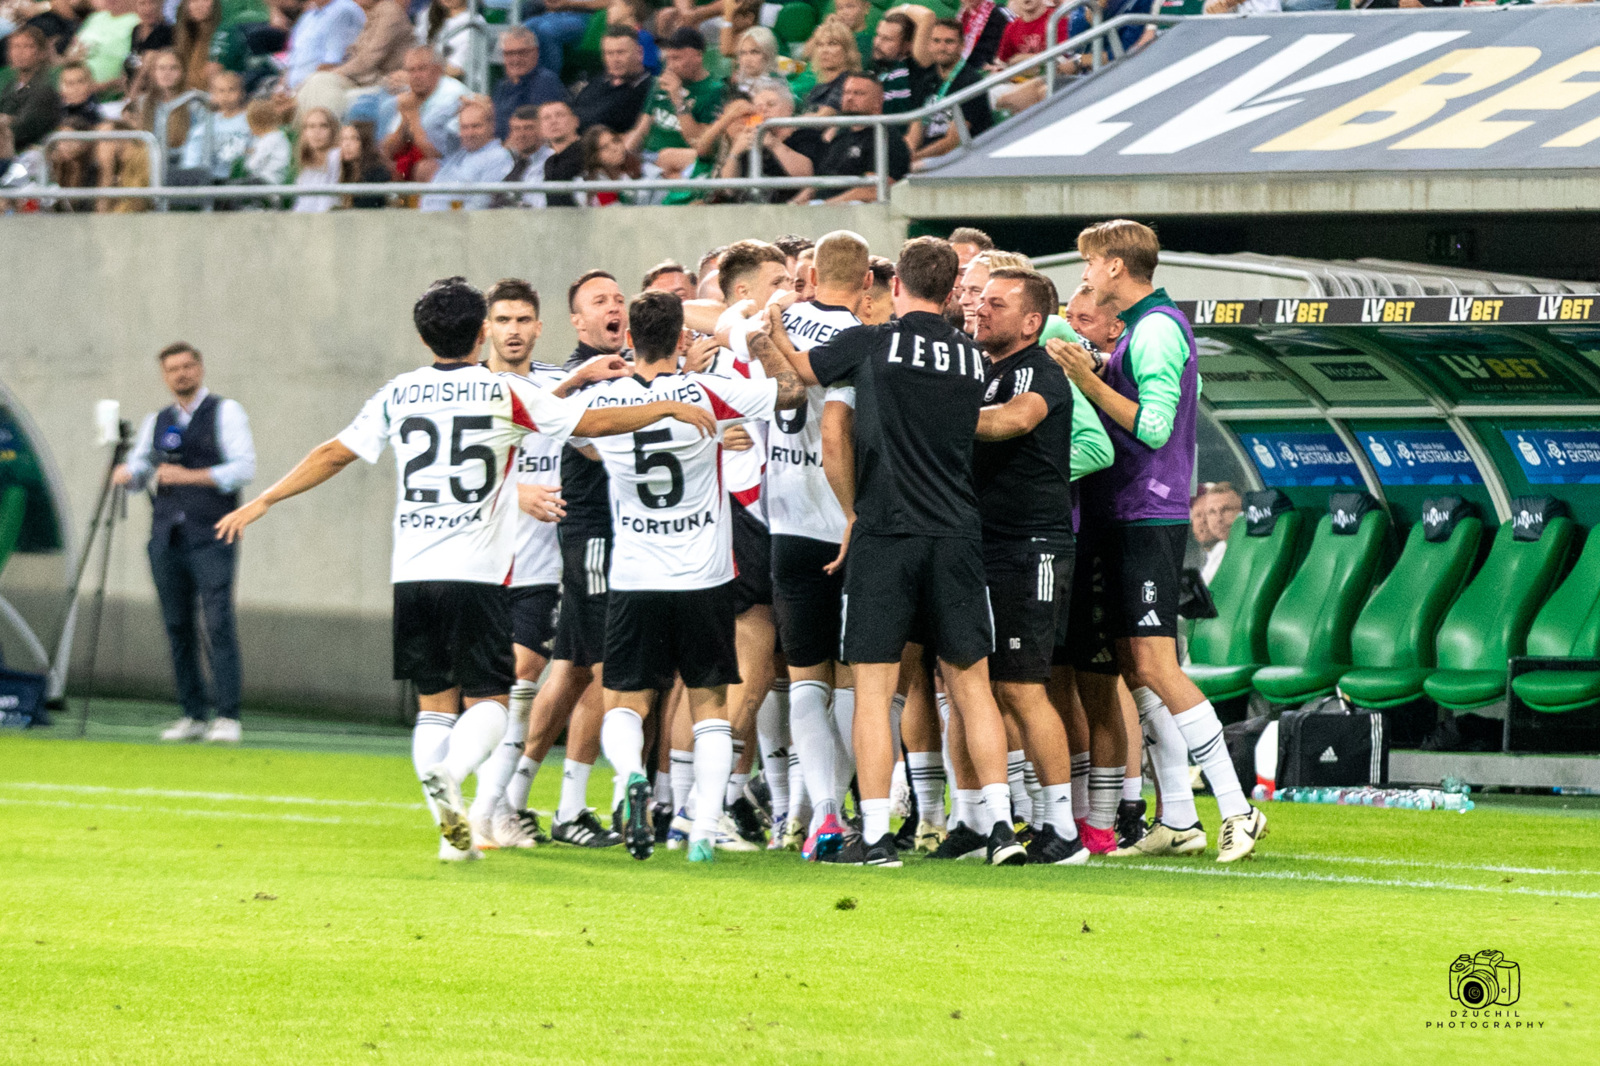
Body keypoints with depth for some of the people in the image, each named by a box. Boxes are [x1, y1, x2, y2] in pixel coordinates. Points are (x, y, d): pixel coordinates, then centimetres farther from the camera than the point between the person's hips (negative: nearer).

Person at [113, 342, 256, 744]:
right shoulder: (156, 422, 19)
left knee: (218, 624, -12)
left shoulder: (226, 413, 4)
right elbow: (139, 470, 13)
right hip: (167, 537, 5)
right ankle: (193, 715, 7)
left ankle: (227, 717, -14)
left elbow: (244, 467, -7)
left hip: (211, 535, -5)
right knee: (177, 627, 3)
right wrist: (127, 473, -11)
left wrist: (191, 476, -16)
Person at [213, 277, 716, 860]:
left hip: (411, 573, 3)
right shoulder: (505, 393, -2)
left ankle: (451, 828, -1)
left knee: (435, 701, 11)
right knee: (488, 698, 3)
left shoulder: (398, 395, 6)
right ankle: (449, 773, -27)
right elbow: (593, 423, 2)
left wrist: (261, 503, 18)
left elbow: (334, 454, 9)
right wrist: (669, 408, 15)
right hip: (477, 573, -3)